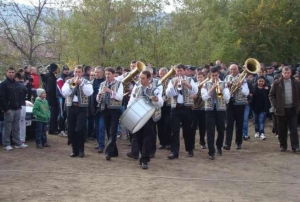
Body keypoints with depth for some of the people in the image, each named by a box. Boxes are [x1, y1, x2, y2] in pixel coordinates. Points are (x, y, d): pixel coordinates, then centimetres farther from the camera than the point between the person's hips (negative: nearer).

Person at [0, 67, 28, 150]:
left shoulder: (17, 84, 14)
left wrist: (19, 105, 11)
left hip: (17, 109, 6)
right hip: (9, 109, -6)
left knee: (16, 128, 10)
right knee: (7, 128, -2)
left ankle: (18, 143, 15)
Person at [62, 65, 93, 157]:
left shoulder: (86, 82, 4)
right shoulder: (68, 81, 10)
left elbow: (89, 93, -14)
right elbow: (64, 93, -4)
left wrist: (81, 83, -18)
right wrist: (71, 84, -15)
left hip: (82, 108, -3)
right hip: (71, 107, 3)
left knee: (79, 129, -11)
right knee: (71, 130, 4)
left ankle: (81, 150, 4)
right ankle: (74, 150, 15)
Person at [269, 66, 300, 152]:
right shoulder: (277, 83, -1)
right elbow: (271, 95, 3)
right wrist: (275, 105, -5)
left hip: (293, 109, 1)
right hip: (281, 110, -1)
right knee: (282, 129, 6)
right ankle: (283, 146, 16)